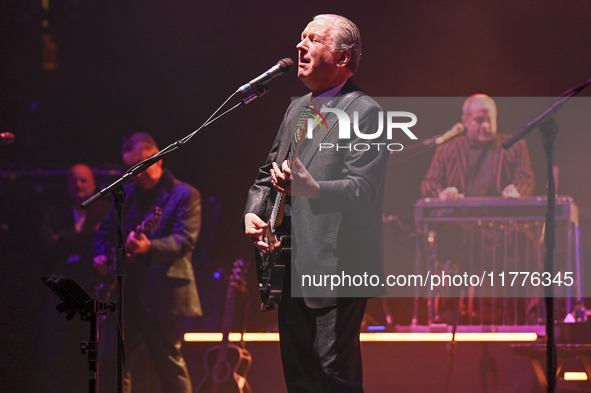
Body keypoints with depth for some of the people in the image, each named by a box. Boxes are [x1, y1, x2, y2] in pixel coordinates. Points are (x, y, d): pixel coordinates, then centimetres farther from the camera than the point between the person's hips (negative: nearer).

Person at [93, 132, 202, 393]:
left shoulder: (184, 195, -2)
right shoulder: (126, 194, 15)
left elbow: (186, 240, -15)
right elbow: (105, 232, 24)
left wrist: (149, 247, -32)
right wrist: (102, 255, 2)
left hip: (162, 295, -6)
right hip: (127, 293, 6)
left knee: (170, 366, -4)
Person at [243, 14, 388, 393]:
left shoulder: (365, 112, -10)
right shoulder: (298, 108, 18)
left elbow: (364, 189, -20)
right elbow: (269, 173, 24)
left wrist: (313, 190, -37)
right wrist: (253, 212, 4)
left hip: (337, 267, -9)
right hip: (293, 270, 9)